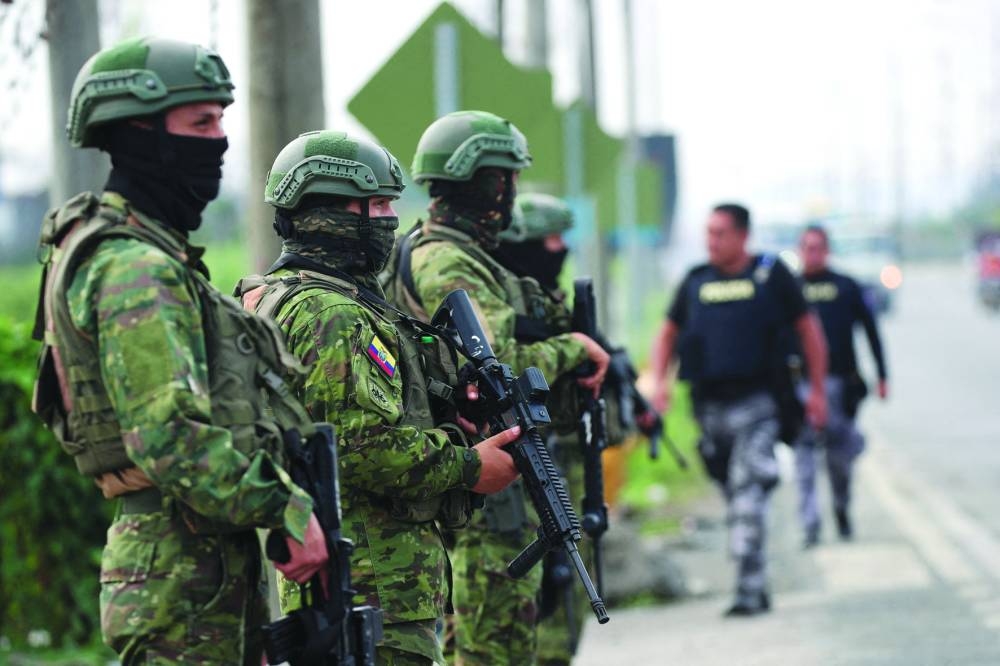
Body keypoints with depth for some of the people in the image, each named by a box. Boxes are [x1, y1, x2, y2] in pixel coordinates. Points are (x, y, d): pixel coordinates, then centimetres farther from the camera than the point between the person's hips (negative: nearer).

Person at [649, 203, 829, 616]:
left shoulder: (771, 275, 1)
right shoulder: (696, 281, 11)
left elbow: (808, 330, 7)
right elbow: (668, 334, 20)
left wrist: (817, 389, 3)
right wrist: (659, 380, 3)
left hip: (756, 401, -5)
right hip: (710, 406, 5)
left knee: (748, 491, -16)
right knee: (734, 496, 11)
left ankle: (749, 588, -19)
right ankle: (756, 586, 23)